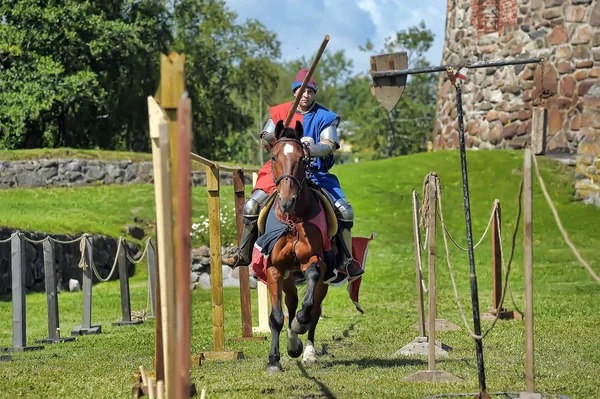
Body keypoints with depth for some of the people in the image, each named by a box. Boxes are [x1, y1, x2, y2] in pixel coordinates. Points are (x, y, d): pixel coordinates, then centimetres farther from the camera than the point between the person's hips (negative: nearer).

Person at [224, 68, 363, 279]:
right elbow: (265, 140, 3)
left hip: (316, 173, -1)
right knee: (251, 206, -13)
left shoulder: (325, 117, -2)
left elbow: (329, 146, -14)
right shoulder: (280, 112, 3)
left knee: (345, 210, -15)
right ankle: (244, 254, 3)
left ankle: (348, 260, -3)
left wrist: (310, 150, -37)